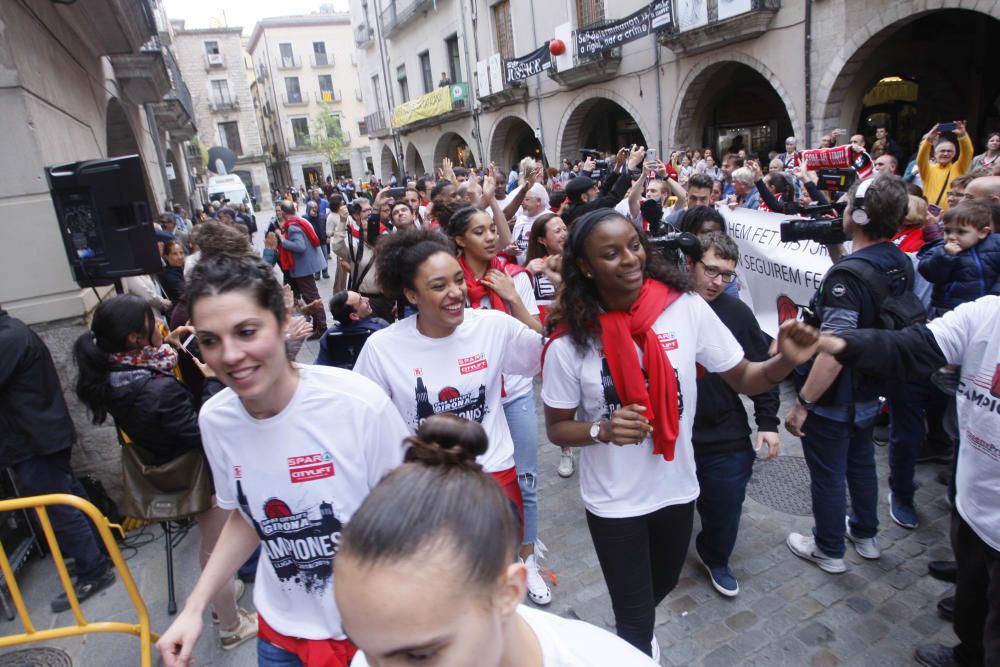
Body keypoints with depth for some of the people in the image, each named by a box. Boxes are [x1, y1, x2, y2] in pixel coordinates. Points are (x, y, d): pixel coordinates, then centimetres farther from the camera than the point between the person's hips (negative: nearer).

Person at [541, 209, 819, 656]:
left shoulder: (685, 308, -15)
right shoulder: (569, 341, -19)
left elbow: (743, 379, -5)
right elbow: (557, 428, -7)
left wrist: (785, 362, -25)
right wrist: (603, 429, -26)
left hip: (676, 487, 4)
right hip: (612, 499, -3)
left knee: (661, 586, 29)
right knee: (636, 616, 11)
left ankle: (632, 634, 63)